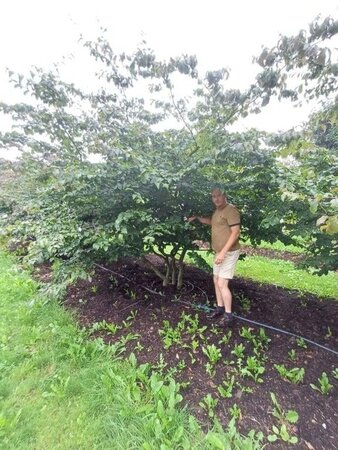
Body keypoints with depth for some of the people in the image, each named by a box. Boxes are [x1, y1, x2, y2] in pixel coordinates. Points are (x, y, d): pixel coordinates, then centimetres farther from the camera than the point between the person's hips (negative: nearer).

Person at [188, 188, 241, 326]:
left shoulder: (231, 210, -18)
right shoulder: (217, 210, 11)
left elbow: (236, 232, -23)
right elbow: (211, 221, 33)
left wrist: (223, 252, -26)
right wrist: (196, 217, 23)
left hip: (229, 252, -9)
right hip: (219, 252, 9)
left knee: (222, 284, -7)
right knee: (216, 281, 15)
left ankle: (228, 315, 11)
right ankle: (220, 308, 32)